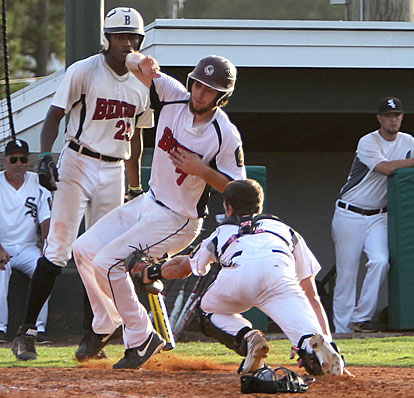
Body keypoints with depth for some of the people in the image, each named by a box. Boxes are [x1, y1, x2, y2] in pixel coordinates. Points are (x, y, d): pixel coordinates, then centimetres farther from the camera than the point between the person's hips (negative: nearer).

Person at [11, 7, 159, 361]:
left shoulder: (141, 83, 10)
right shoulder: (84, 71, -7)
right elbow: (55, 116, -11)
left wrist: (136, 188, 21)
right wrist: (45, 157, -26)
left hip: (114, 172, 5)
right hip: (78, 164, -5)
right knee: (58, 249, -12)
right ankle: (26, 332, -9)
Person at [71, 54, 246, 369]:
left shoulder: (226, 136, -22)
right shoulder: (176, 98, -9)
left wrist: (202, 170, -29)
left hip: (178, 221, -8)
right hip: (149, 202, 8)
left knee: (108, 261, -18)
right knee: (85, 250, 7)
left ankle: (142, 339, -4)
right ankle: (105, 326, 24)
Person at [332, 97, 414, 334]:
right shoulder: (368, 143, -11)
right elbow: (385, 168, -25)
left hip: (378, 216, 4)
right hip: (350, 216, -4)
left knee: (380, 261, -18)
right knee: (347, 272, -4)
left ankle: (361, 318, -11)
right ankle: (342, 328, 2)